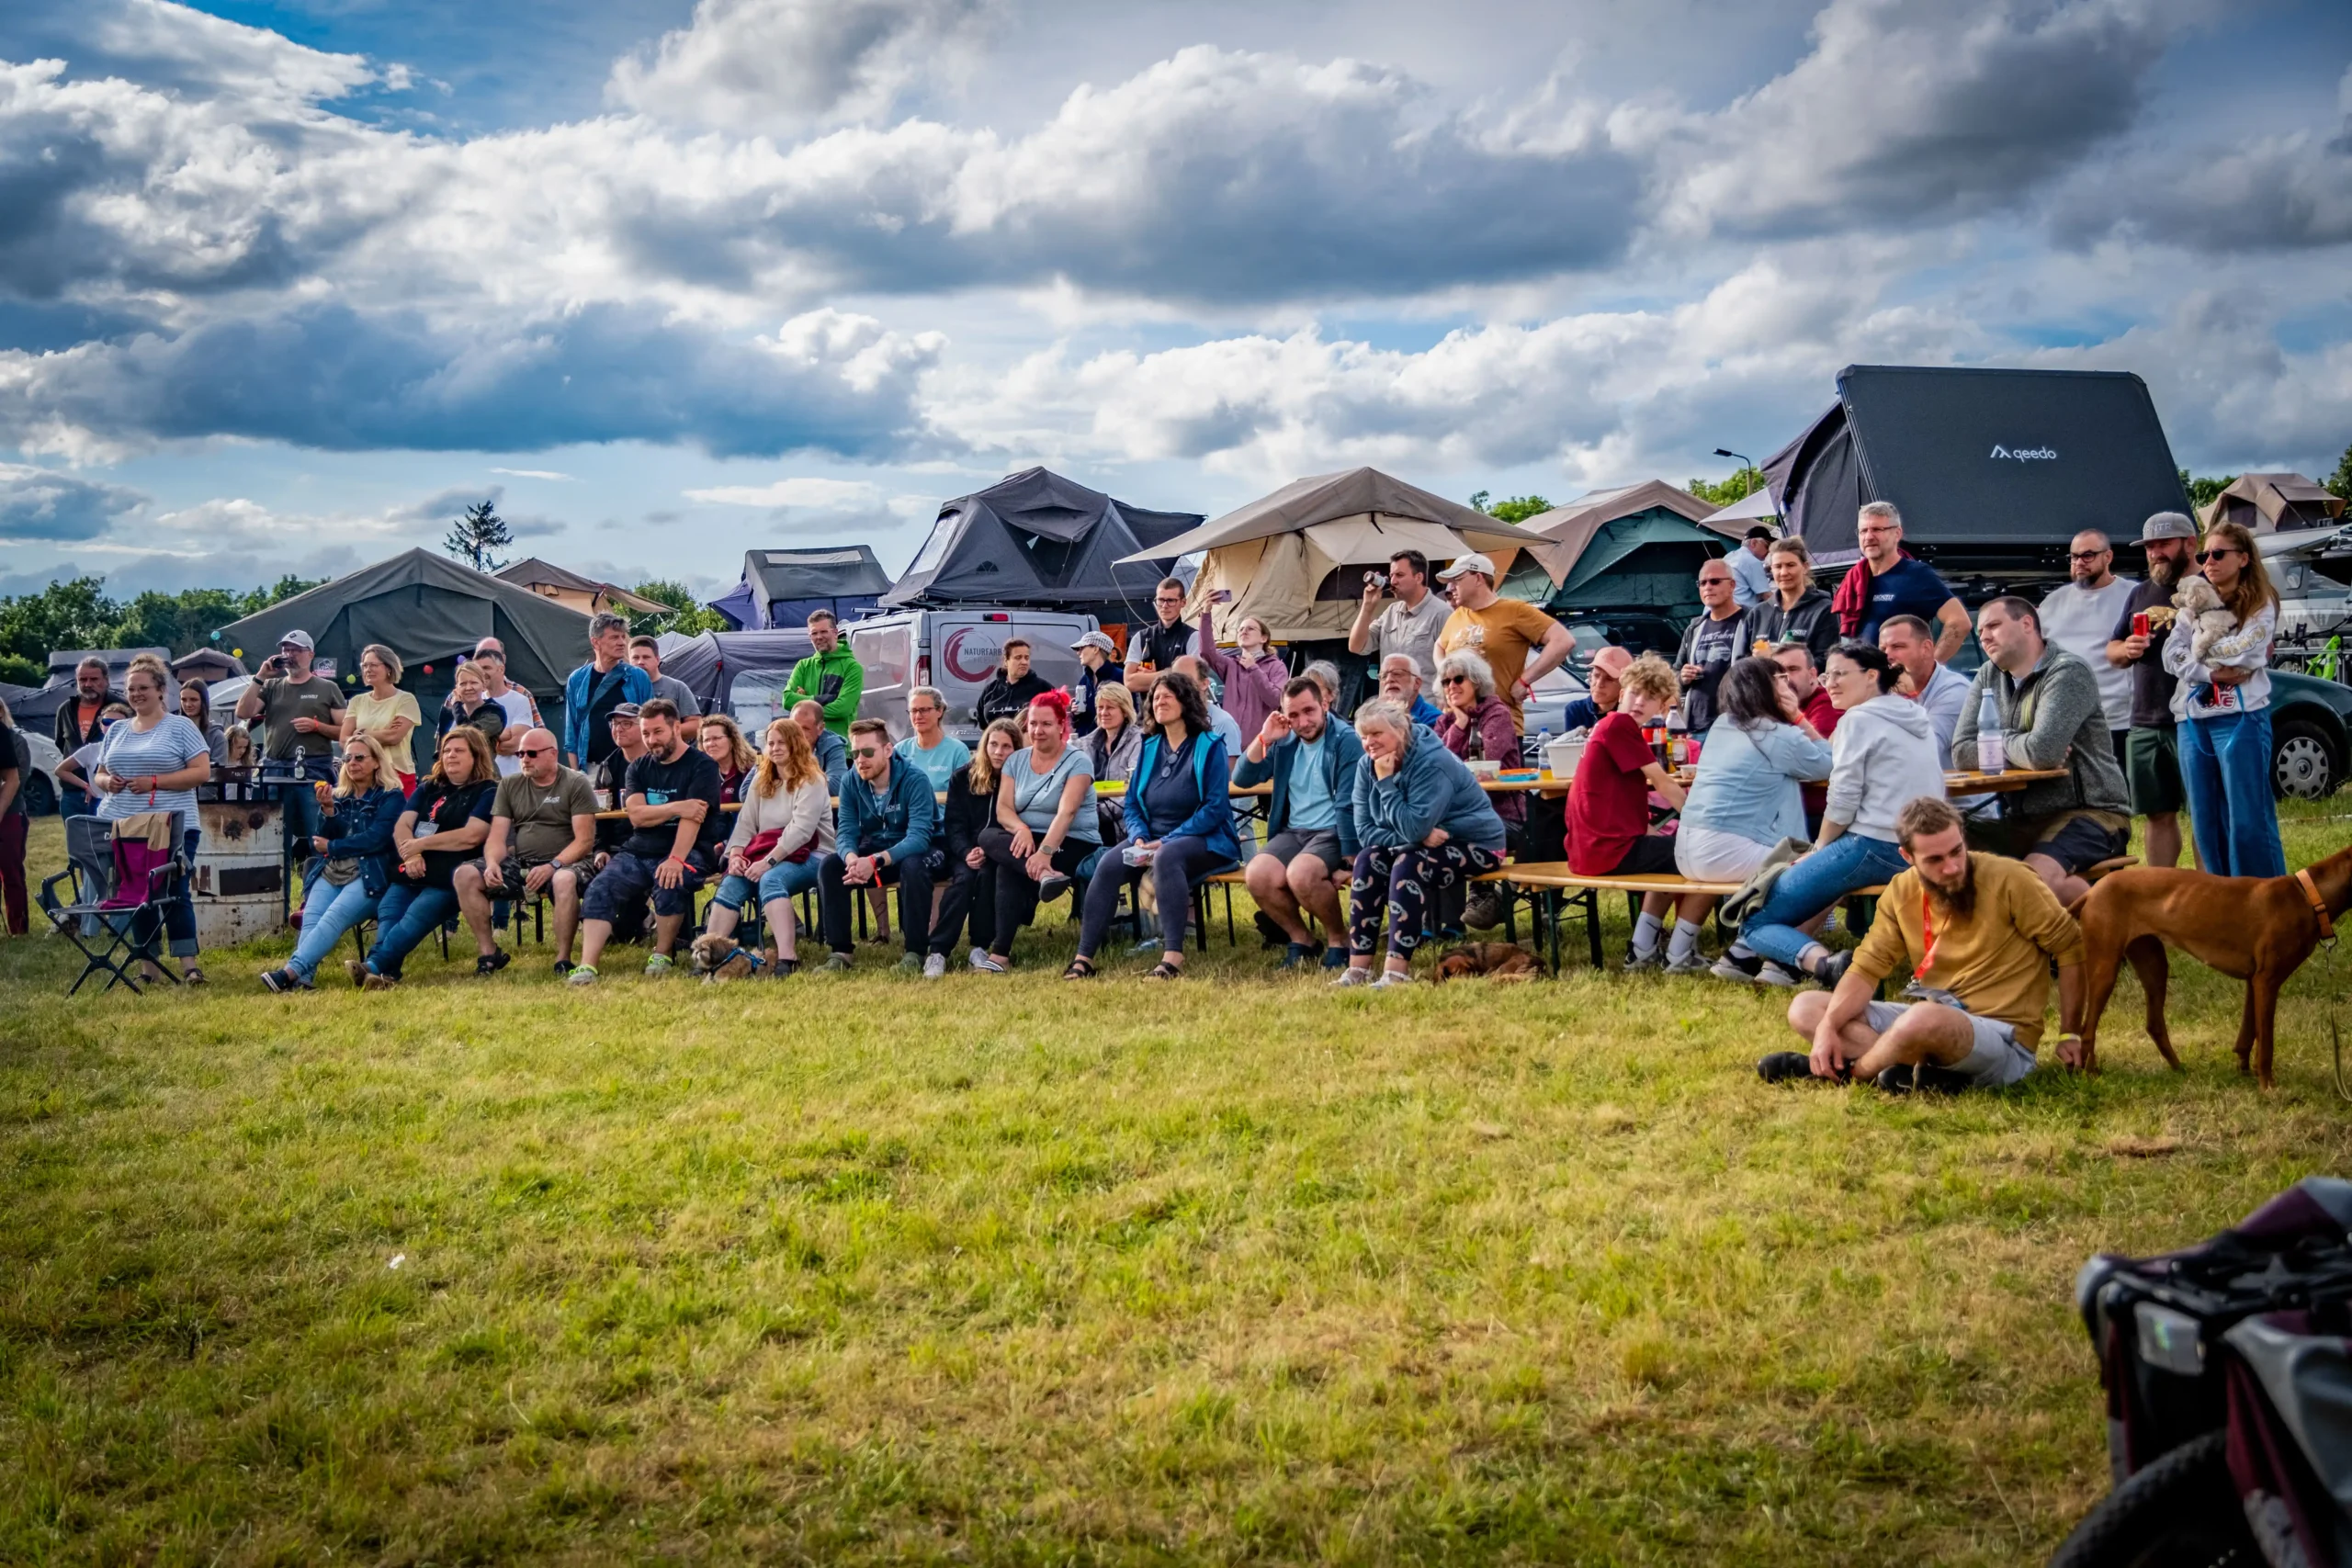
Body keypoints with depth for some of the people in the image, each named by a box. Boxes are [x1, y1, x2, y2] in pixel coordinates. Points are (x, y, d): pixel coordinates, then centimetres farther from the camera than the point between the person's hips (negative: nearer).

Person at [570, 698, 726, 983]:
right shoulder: (639, 768, 13)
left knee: (669, 884, -35)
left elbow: (691, 817, -18)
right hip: (639, 851, 5)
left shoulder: (701, 766, -5)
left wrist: (676, 859, -31)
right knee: (599, 889, -19)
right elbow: (637, 815, -2)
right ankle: (587, 966, -28)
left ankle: (662, 955, -12)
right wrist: (676, 808, -16)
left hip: (687, 851, -5)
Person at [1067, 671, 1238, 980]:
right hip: (1152, 840, 5)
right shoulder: (1149, 748, 14)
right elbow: (1133, 804, 14)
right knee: (1108, 864, -23)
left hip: (1204, 840, -5)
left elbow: (1215, 807, -12)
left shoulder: (1210, 746, -3)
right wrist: (1140, 839, -9)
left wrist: (1166, 842, -18)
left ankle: (1173, 959, -43)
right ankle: (1084, 957, -26)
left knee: (1166, 858, -38)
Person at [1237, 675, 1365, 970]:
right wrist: (1263, 738, -4)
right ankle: (1300, 939, 2)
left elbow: (1349, 804, -12)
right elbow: (1242, 779, 8)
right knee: (1257, 875, -23)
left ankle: (1340, 940, -8)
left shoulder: (1346, 741, -7)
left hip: (1333, 833, -5)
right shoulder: (1285, 742, 11)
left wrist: (1349, 860, -16)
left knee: (1300, 873, -35)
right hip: (1293, 832, 6)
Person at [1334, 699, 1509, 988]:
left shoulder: (1431, 762, -25)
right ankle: (1358, 967, -20)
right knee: (1368, 859, -19)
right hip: (1423, 844, 7)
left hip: (1475, 845, -7)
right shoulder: (1367, 767, -4)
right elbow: (1365, 831, -7)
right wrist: (1418, 836, -22)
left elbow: (1414, 829, -30)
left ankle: (1397, 971, -34)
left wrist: (1386, 781, -28)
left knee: (1408, 865, -31)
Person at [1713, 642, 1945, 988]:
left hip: (1874, 848, -9)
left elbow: (1842, 801, -10)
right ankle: (1789, 957, 19)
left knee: (1757, 921, -2)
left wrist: (1818, 849, 4)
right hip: (1918, 852, 9)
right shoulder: (1915, 716, 17)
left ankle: (1823, 963, -29)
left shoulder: (1859, 719, -7)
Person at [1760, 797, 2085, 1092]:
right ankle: (1925, 1072, -23)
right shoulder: (1901, 892, 2)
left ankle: (1854, 1070, -9)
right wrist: (1829, 1025, -18)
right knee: (1804, 1009, -4)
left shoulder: (2008, 881, -14)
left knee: (1924, 1019, -40)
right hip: (1933, 1022, 7)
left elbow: (2071, 947, -5)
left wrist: (2069, 1034, -5)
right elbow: (1868, 965, 0)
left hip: (2003, 1041, -7)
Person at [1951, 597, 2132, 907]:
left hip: (2090, 813, -7)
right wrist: (2019, 750, -13)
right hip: (2025, 819, 7)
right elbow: (1962, 752, 0)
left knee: (2033, 877, -33)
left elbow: (2041, 751, -25)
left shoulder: (2068, 673, -11)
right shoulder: (1989, 677, 10)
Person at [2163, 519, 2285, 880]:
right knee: (2205, 820, 7)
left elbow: (2244, 652, -14)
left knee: (2248, 820, -8)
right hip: (2193, 720, 5)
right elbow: (2171, 657, 3)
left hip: (2241, 718, -5)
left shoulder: (2261, 604, 2)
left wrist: (2200, 647, -2)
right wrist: (2212, 672, -12)